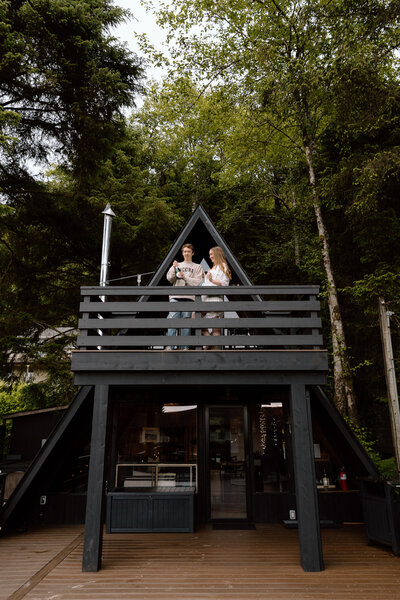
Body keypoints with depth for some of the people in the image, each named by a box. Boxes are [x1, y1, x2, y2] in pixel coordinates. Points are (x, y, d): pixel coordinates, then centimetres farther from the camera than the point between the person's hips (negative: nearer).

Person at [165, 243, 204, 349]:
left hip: (189, 297, -2)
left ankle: (186, 346, -3)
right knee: (172, 319, -11)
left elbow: (198, 282, 3)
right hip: (175, 296, 2)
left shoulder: (197, 267, 17)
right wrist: (173, 268, -1)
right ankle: (170, 346, -13)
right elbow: (170, 279, 13)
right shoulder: (177, 265, 25)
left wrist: (185, 277, -8)